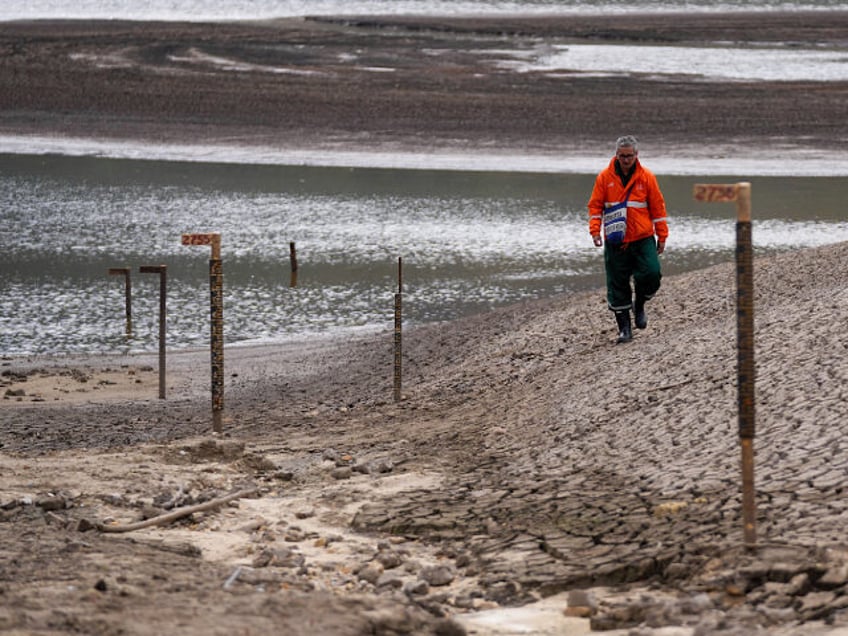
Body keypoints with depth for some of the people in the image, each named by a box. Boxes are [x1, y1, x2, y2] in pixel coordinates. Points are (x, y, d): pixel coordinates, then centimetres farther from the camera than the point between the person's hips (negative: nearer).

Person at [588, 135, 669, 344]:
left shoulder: (646, 177, 1)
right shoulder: (605, 177, 1)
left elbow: (658, 207, 5)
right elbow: (595, 206, 4)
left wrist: (662, 236, 4)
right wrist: (595, 230, -9)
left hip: (643, 240, 0)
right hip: (615, 242, 0)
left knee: (651, 275, -15)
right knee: (617, 285, 1)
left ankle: (639, 305, 15)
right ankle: (624, 328, 11)